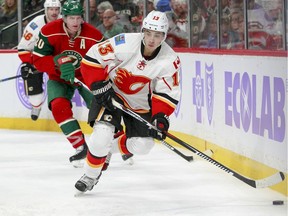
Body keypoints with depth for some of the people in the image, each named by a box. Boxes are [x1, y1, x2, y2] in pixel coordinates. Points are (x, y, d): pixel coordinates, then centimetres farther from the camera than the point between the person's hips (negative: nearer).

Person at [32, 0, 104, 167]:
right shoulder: (49, 32, -21)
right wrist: (59, 62, -37)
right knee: (59, 106, -26)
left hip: (86, 77, 1)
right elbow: (38, 60, -20)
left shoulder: (94, 35, -20)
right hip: (59, 78, 0)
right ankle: (81, 147, -17)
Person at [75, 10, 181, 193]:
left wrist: (160, 116, -25)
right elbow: (92, 59, -21)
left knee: (142, 146, -1)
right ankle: (90, 176, 2)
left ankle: (110, 148, 31)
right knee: (102, 135, -22)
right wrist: (100, 87, -22)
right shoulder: (126, 43, -28)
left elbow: (168, 93, -11)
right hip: (111, 94, -3)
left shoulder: (170, 61, -19)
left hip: (141, 104, 3)